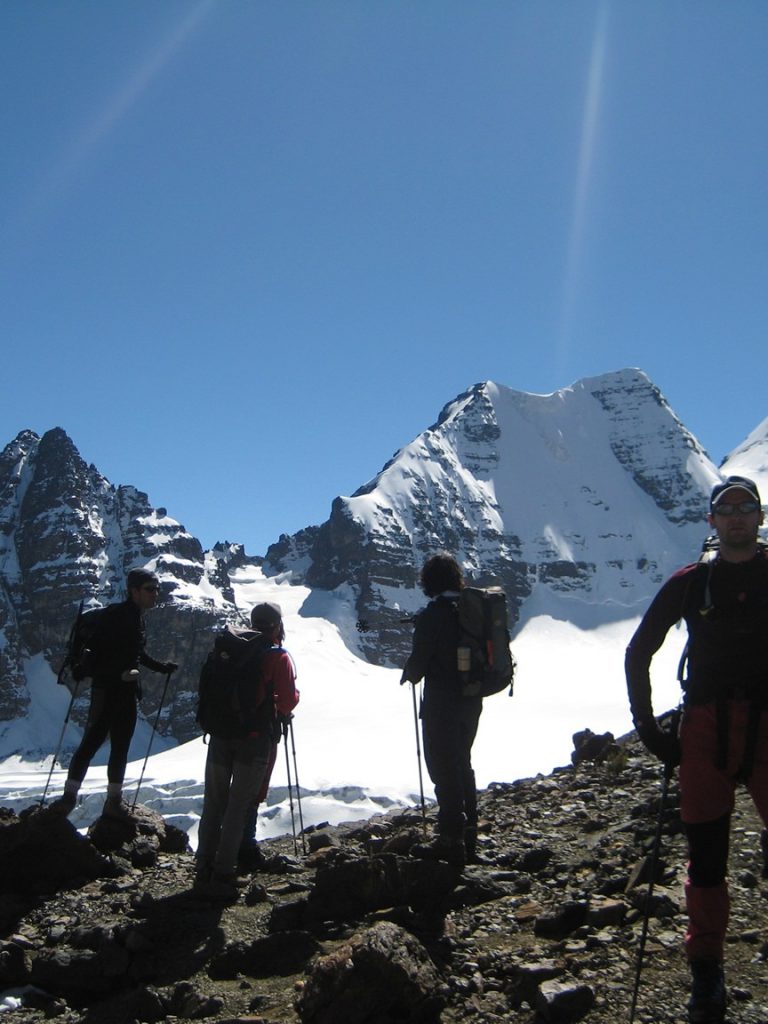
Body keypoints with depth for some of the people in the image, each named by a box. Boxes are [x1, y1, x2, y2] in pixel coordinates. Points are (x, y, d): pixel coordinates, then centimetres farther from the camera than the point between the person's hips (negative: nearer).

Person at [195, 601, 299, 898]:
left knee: (213, 804, 12)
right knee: (239, 806, 2)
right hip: (255, 739, -4)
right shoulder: (278, 657, -6)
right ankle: (222, 875, 1)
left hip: (221, 734, 4)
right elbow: (288, 701, -10)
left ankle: (204, 870, 15)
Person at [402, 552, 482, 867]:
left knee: (444, 769, 2)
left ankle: (451, 839, 5)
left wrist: (409, 673, 7)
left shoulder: (431, 615, -17)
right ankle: (468, 836, 27)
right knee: (462, 765, 19)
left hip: (441, 702, -7)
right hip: (472, 700, 7)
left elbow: (419, 661, -15)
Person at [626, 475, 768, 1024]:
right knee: (706, 855, 5)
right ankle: (707, 972, 17)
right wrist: (647, 725, 4)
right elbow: (639, 653, 12)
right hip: (706, 730, 1)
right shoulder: (689, 583, 5)